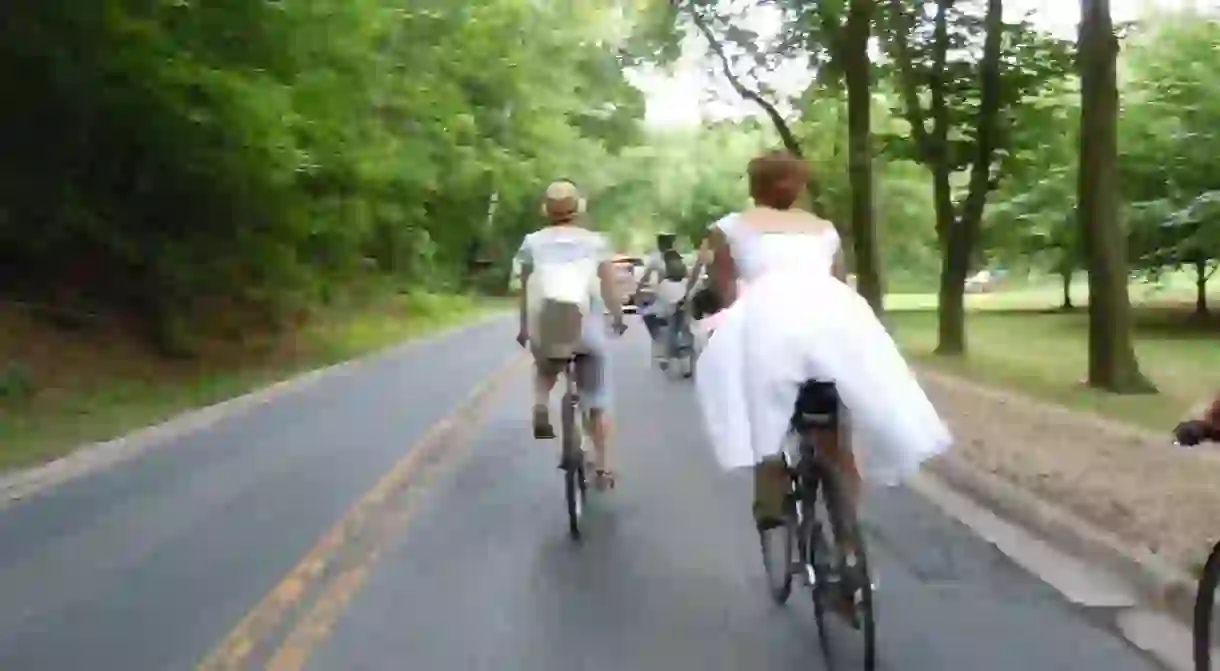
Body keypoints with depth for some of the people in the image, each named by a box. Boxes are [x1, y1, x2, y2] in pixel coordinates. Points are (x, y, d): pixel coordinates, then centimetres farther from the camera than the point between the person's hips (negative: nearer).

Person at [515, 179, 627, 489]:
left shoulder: (533, 242, 4)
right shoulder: (595, 241, 3)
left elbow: (526, 290, 7)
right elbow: (609, 289, 2)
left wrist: (524, 328, 19)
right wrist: (618, 318, 19)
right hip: (588, 331, -1)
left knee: (544, 369, 34)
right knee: (597, 400, 14)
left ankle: (541, 407, 5)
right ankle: (602, 467, 13)